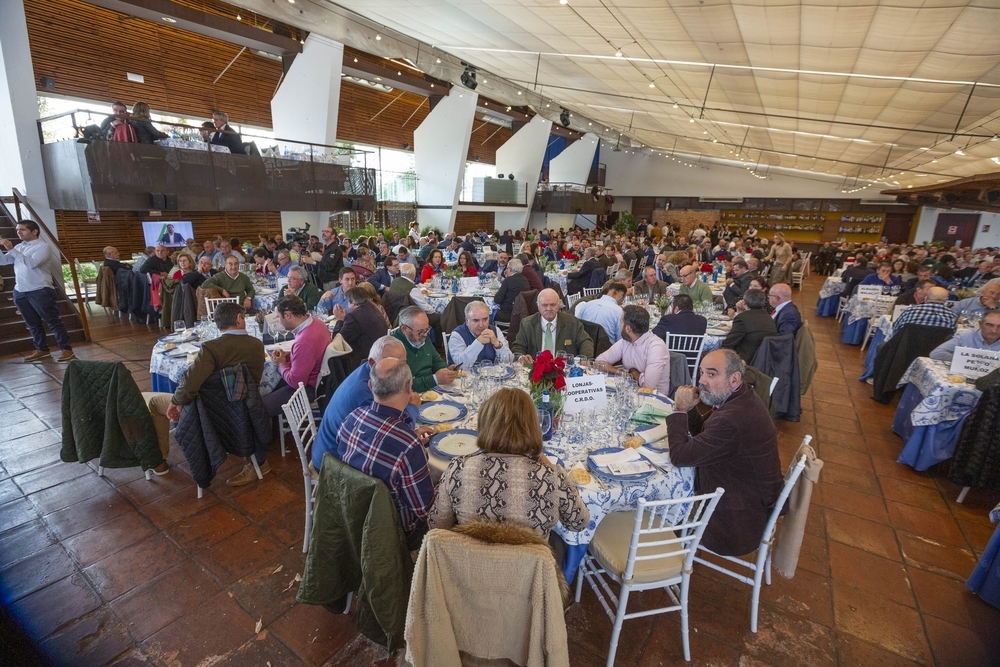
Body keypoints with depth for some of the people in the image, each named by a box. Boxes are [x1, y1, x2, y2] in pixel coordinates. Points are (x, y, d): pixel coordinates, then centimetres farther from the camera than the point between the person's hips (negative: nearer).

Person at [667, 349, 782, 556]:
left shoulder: (733, 419, -37)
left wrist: (680, 410, -20)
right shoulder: (742, 398, -5)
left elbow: (680, 456, -29)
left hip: (737, 517, -8)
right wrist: (689, 408, -12)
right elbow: (701, 431, 8)